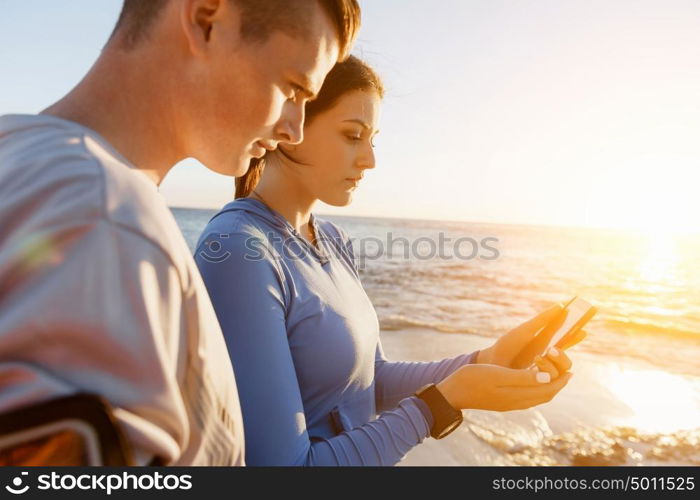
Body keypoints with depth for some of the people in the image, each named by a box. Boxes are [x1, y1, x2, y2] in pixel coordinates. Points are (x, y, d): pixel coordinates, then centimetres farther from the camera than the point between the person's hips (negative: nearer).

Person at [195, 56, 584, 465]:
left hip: (360, 450, 7)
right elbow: (286, 462, -26)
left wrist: (483, 362, -10)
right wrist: (446, 399, -24)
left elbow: (370, 380, 4)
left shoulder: (332, 239, -1)